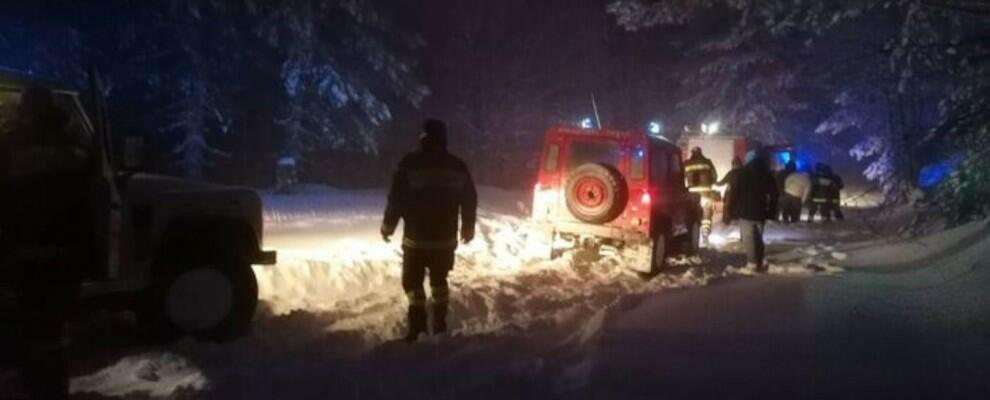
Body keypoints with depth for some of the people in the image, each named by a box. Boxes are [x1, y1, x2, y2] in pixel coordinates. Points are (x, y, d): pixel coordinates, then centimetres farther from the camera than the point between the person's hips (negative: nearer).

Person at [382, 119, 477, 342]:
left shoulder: (411, 164, -11)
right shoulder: (458, 167, 3)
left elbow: (396, 198, -9)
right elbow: (470, 200, 10)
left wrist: (388, 226, 4)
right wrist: (468, 228, 24)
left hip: (416, 237, -4)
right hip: (445, 238, 4)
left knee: (412, 280, 6)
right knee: (439, 280, 18)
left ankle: (418, 324, -6)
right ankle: (439, 325, 20)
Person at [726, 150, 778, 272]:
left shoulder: (743, 173, -5)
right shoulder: (768, 174, 9)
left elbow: (734, 193, -8)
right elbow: (773, 194, 12)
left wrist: (732, 211, -4)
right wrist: (771, 212, 16)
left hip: (746, 211, -5)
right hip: (761, 212, 5)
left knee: (748, 238, -4)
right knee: (758, 237, 16)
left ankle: (752, 263, -10)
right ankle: (762, 261, 9)